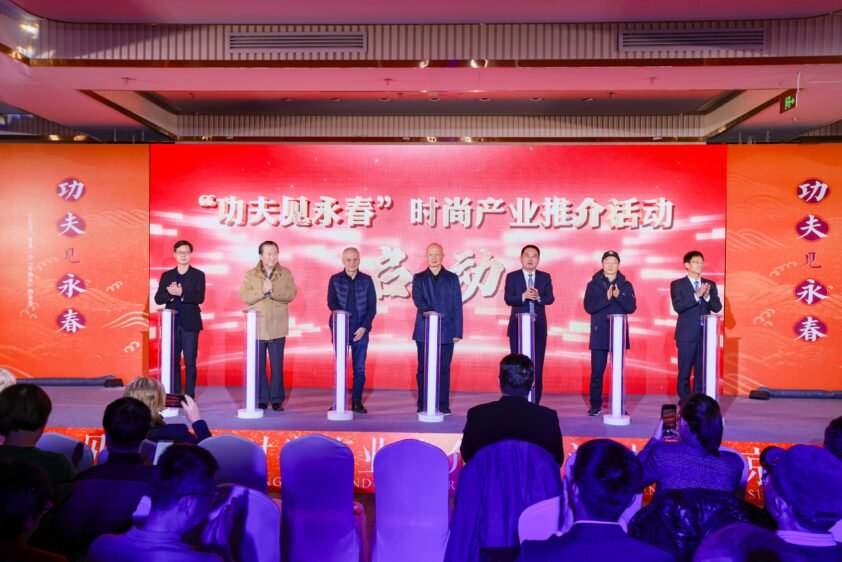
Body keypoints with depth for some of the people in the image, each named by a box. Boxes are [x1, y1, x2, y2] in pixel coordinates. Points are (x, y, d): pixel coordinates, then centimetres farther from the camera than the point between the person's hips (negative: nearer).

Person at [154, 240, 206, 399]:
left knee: (190, 362, 0)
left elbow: (200, 298, -11)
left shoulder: (198, 275, 2)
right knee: (173, 361, 6)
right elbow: (158, 298, 2)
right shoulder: (166, 275, 10)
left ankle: (189, 396, 5)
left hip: (190, 324, -3)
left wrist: (181, 294, -24)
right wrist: (171, 294, -17)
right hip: (172, 323, 3)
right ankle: (174, 396, 13)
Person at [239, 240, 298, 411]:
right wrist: (262, 290, -20)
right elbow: (245, 297, -7)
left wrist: (273, 291, -20)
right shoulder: (250, 274, 4)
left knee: (277, 365, 3)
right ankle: (261, 399, 14)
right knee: (258, 365, 5)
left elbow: (290, 294, -8)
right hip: (257, 327, 0)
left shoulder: (286, 274, 4)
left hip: (277, 328, 0)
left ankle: (277, 399, 12)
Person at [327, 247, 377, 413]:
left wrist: (364, 327, -8)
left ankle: (357, 402, 11)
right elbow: (331, 303, -3)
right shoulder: (335, 279, 4)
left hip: (360, 330, 1)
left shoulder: (367, 280, 5)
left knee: (359, 368, 3)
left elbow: (372, 307, 2)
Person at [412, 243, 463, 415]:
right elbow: (417, 298, -7)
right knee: (423, 369, 3)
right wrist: (427, 310, -28)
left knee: (444, 369, 2)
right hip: (424, 330, 0)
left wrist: (458, 331, -1)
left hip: (446, 330, 0)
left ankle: (443, 405, 9)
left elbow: (457, 306, 6)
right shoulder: (418, 278, 9)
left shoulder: (452, 278, 9)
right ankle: (422, 405, 11)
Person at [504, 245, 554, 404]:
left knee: (537, 366, 2)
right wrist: (523, 296, -28)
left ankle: (535, 403, 9)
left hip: (539, 326, 1)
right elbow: (508, 299, -11)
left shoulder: (545, 277, 7)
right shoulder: (512, 277, 1)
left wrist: (538, 297, -25)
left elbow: (550, 298, -5)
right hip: (518, 326, -1)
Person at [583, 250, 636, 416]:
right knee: (597, 372, 1)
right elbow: (589, 307, -7)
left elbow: (632, 307, -2)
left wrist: (619, 296, -19)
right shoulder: (593, 285, 4)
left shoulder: (626, 285, 8)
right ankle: (595, 405, 10)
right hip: (599, 335, -1)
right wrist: (606, 298, -19)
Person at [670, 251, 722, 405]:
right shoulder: (677, 285, 0)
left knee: (702, 370, 5)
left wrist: (707, 296, -15)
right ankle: (684, 404, 9)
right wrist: (696, 295, -22)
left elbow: (717, 307, 3)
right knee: (685, 371, 0)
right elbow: (678, 306, -14)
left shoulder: (710, 284, 11)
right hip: (687, 334, -3)